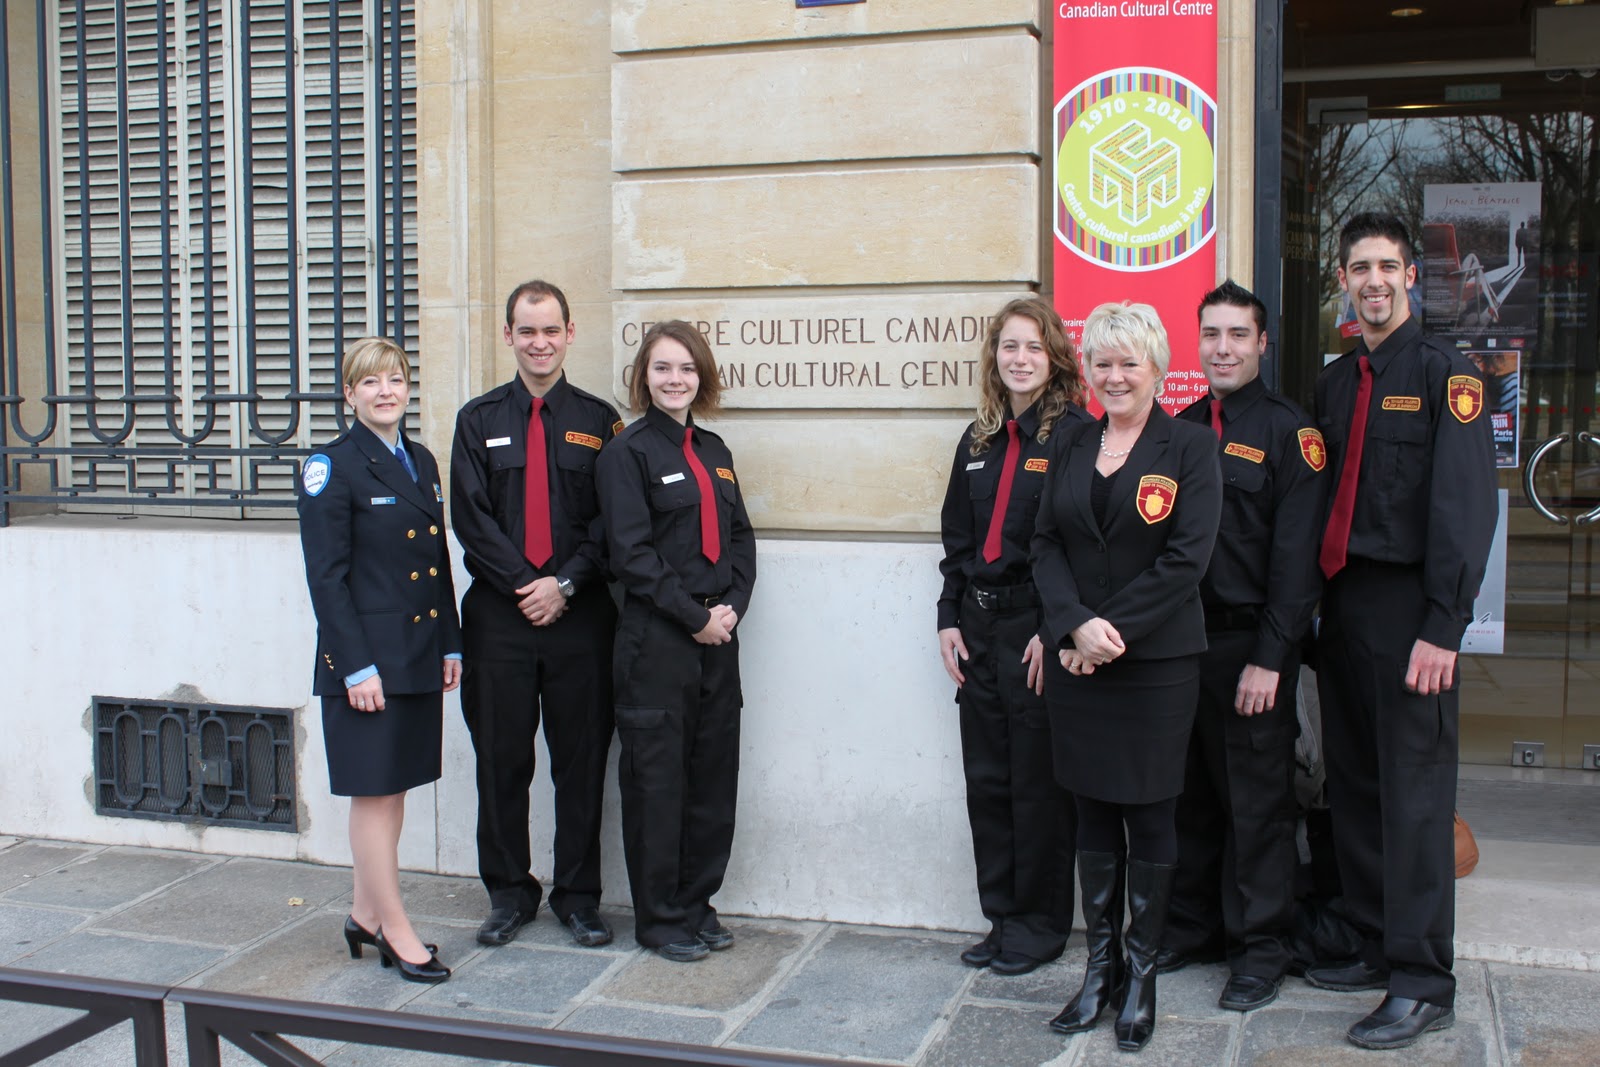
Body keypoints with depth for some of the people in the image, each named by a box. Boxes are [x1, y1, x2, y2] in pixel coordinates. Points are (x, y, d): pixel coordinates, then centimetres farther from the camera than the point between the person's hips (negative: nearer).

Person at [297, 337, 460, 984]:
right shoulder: (332, 467, -8)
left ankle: (365, 915, 26)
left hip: (418, 655, 7)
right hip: (366, 656, -7)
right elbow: (326, 576, -13)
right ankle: (396, 932, 10)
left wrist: (450, 645, 10)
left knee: (395, 789, 13)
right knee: (374, 793, 1)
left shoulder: (422, 463, 13)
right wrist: (357, 666, -17)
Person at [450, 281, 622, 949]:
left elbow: (610, 520, 1)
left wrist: (565, 584, -11)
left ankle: (578, 895, 18)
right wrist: (524, 585, -9)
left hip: (580, 615, 0)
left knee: (581, 760, 5)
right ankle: (508, 893, 21)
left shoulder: (598, 421, 7)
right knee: (502, 761, 6)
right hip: (500, 614, 1)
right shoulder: (479, 420, 8)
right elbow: (471, 519, 0)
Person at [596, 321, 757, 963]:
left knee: (714, 773, 10)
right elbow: (632, 553, -12)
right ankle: (660, 919, 14)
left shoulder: (713, 452, 14)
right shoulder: (628, 451, -5)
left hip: (717, 635, 6)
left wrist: (732, 606, -1)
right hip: (655, 638, -6)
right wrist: (694, 616, -12)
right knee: (657, 777, 2)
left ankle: (697, 903, 23)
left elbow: (739, 537, 15)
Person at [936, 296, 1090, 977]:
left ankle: (1041, 924, 16)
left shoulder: (1075, 435, -7)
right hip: (978, 627, 6)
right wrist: (949, 618, 8)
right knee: (986, 779, 10)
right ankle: (1002, 916, 21)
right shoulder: (978, 440, 14)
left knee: (1039, 783, 2)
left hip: (1040, 627, -6)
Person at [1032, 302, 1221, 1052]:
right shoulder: (1069, 449, 10)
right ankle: (1099, 966, 22)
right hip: (1074, 659, 4)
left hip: (1157, 660, -4)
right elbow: (1046, 546, 4)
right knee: (1093, 814, 10)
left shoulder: (1190, 447, -3)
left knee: (1149, 816, 4)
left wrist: (1111, 631, -15)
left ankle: (1140, 972, 18)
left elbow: (1186, 558, -11)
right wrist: (1075, 625, -13)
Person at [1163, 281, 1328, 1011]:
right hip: (1179, 641, 5)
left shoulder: (1289, 431, -5)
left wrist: (1269, 659, -15)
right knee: (1188, 794, 12)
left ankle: (1260, 950, 15)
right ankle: (1189, 928, 25)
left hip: (1249, 645, -5)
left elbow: (1296, 556, -10)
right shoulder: (1178, 428, 12)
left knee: (1257, 801, 3)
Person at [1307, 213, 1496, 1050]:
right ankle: (1375, 947, 24)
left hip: (1408, 607, -6)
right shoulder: (1334, 382, 14)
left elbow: (1466, 507, -12)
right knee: (1352, 785, 11)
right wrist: (1314, 609, 8)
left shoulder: (1445, 375, -5)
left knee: (1414, 792, -3)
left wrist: (1442, 628, -17)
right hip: (1342, 605, 6)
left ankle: (1423, 984, 4)